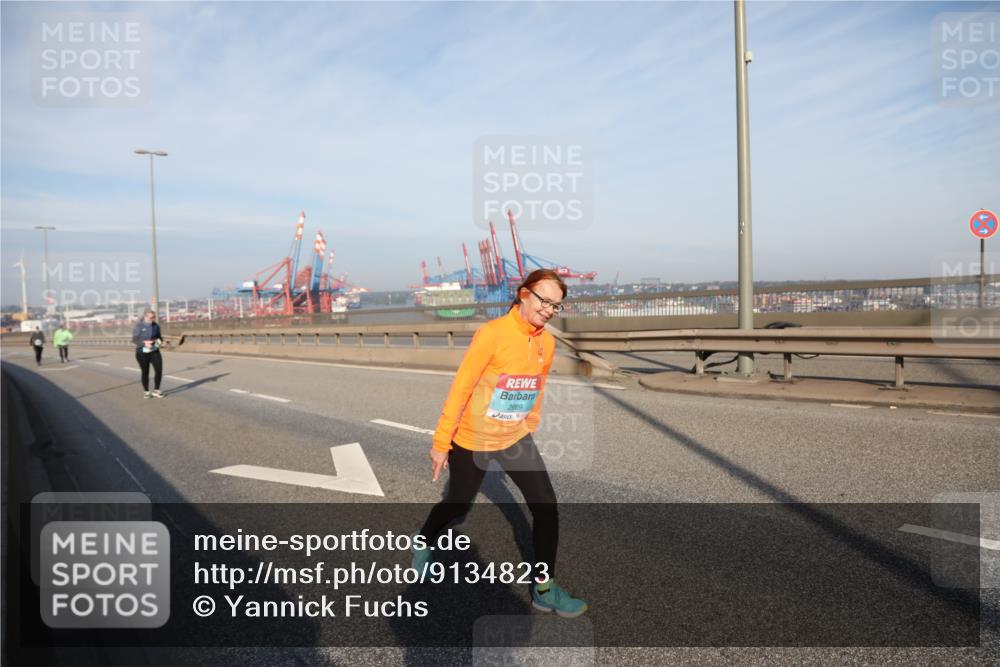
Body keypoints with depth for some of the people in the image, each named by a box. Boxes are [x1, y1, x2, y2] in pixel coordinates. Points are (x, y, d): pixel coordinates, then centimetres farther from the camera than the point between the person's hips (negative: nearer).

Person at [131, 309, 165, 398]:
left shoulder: (155, 326, 1)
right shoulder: (139, 326, -11)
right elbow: (134, 340, -11)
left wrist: (160, 340, -11)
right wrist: (144, 343, -28)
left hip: (154, 351, 3)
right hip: (142, 353, -3)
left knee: (159, 370, -6)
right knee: (145, 372, 7)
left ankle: (156, 390, 10)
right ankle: (146, 391, 25)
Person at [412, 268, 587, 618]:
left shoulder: (547, 342, -3)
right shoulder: (493, 332, -21)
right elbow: (461, 386, -18)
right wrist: (441, 441, -16)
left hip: (516, 438, 5)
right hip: (473, 439, -5)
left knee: (546, 507, -3)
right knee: (458, 505, 13)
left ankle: (544, 588, 14)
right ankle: (423, 542, 47)